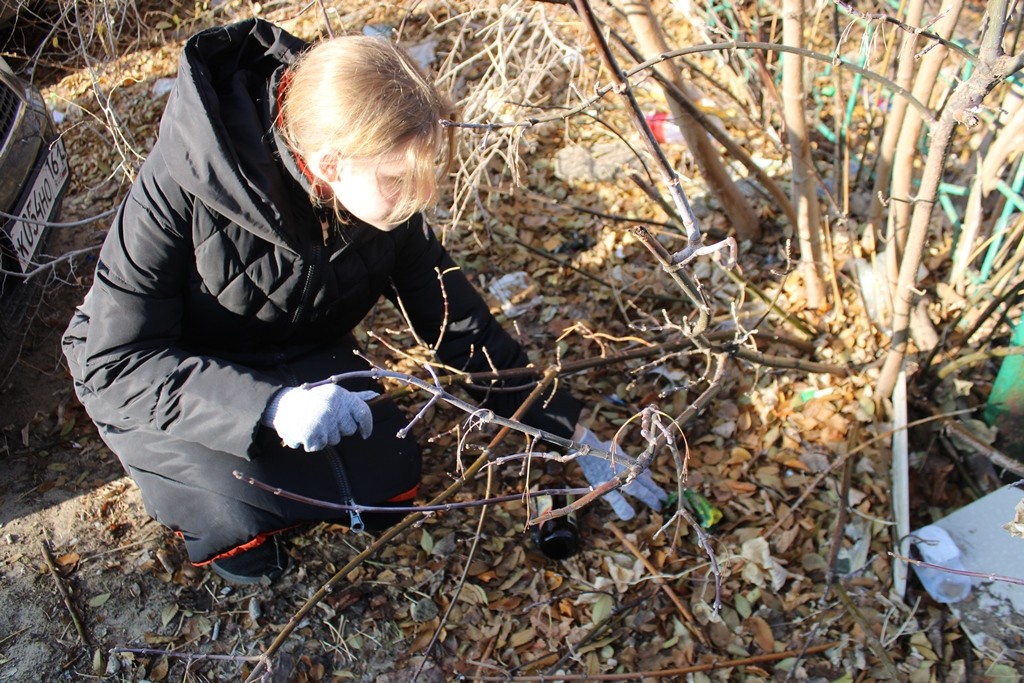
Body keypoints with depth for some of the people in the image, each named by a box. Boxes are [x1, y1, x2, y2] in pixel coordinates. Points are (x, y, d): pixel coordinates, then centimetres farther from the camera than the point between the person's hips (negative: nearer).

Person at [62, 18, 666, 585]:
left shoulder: (387, 208, -18)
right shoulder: (181, 187, -32)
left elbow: (460, 325, -9)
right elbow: (116, 362, -30)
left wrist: (582, 440, -9)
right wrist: (270, 406, -46)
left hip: (296, 366, 4)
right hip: (163, 386, -3)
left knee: (389, 482, -16)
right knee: (251, 492, -29)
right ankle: (221, 520, 6)